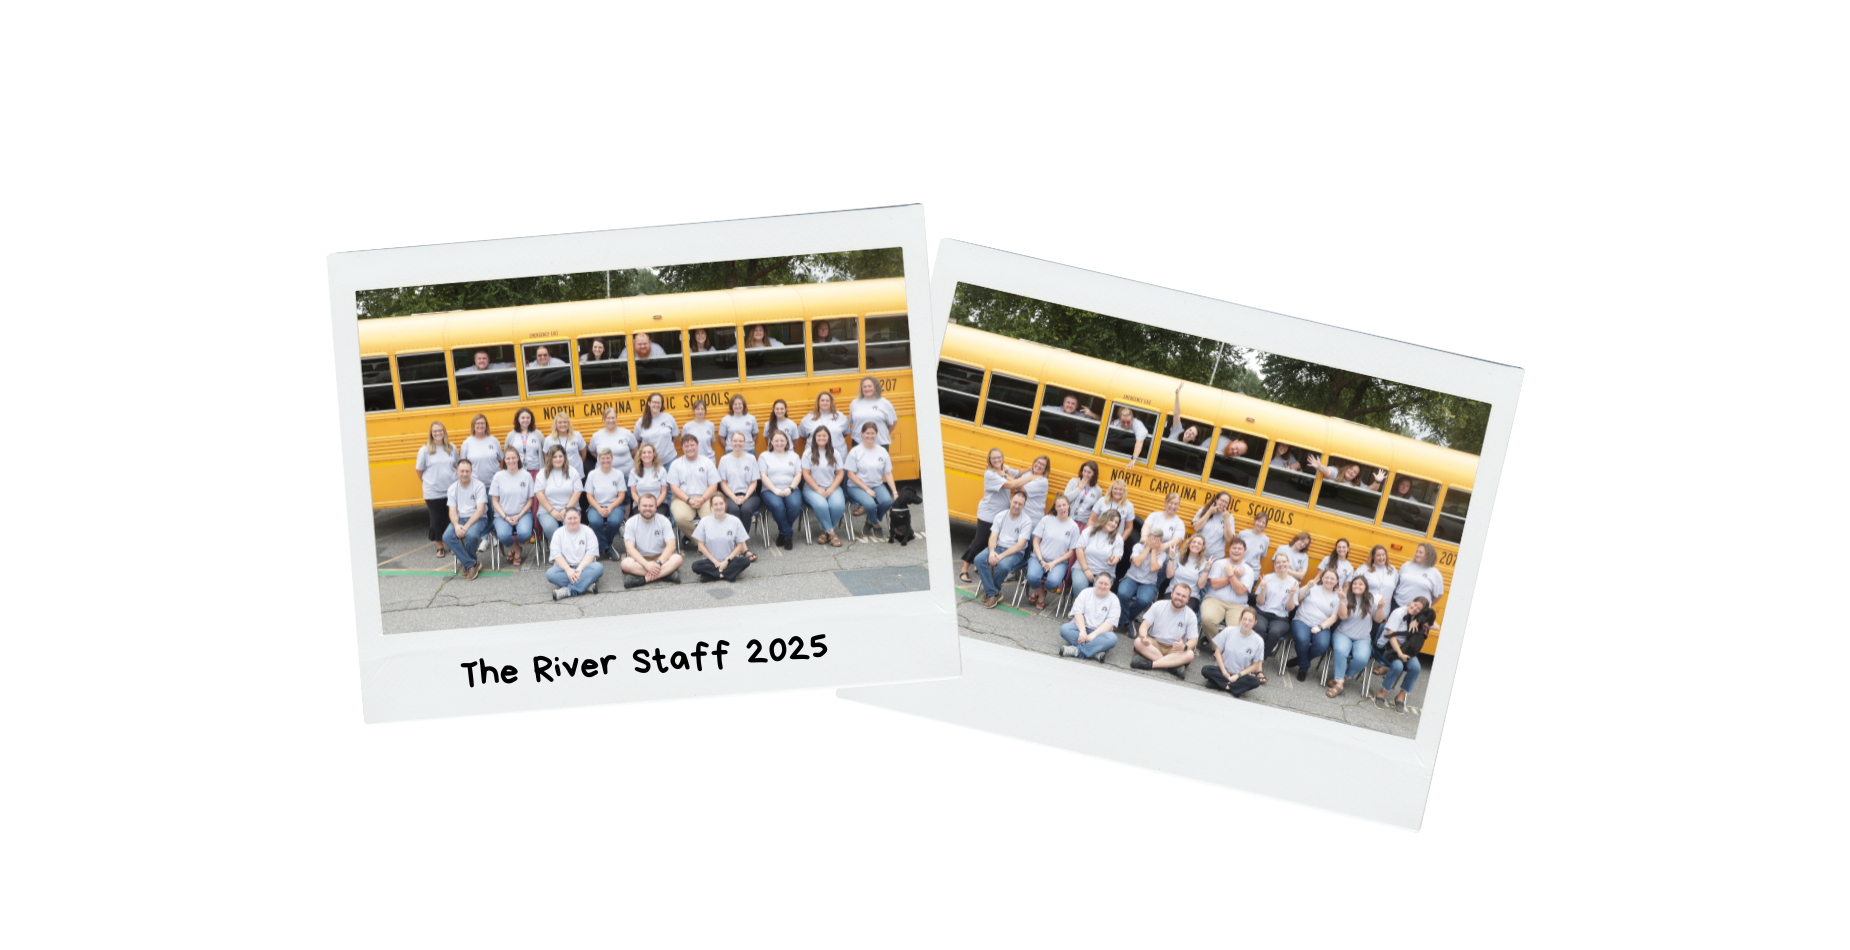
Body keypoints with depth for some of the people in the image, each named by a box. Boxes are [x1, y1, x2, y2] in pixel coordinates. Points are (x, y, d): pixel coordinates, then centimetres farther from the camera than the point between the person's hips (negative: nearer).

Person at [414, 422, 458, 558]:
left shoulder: (452, 448, 3)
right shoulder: (424, 450, -5)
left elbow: (457, 466, 14)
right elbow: (419, 470, 4)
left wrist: (458, 479, 4)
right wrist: (428, 482, 6)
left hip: (451, 490, 2)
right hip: (433, 493, -2)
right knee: (437, 520, 7)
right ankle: (440, 546, 21)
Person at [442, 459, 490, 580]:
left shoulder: (478, 486, -6)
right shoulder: (453, 488, 6)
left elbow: (480, 510, -14)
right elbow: (452, 511, 1)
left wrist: (466, 526, -23)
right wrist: (456, 525, -20)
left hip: (478, 519, -4)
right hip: (460, 519, 4)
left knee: (471, 535, -36)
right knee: (447, 536, -26)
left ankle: (464, 561, -5)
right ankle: (471, 564, -17)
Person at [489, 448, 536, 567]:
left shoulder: (526, 476, 2)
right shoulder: (498, 476, 0)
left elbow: (530, 500, 4)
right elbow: (495, 501, 2)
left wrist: (519, 516, -10)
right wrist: (505, 517, -10)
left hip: (522, 513, 0)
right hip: (503, 514, 0)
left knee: (525, 533, -32)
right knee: (503, 535, -32)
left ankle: (513, 548, 7)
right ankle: (516, 550, 6)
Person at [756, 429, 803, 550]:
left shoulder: (794, 456, 20)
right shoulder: (764, 456, 13)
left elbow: (798, 475, 9)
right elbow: (763, 476, 1)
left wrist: (790, 488, -10)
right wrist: (775, 490, -13)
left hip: (791, 489, 2)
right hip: (770, 490, -2)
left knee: (794, 504, -33)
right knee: (777, 505, -37)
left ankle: (783, 533, -11)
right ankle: (788, 535, -19)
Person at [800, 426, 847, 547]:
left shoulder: (834, 453, 11)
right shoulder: (808, 454, 3)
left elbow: (839, 474, 8)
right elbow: (806, 474, -2)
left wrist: (831, 489, -8)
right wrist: (818, 490, -13)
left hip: (832, 488, 2)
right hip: (812, 488, -2)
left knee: (837, 505, -30)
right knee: (821, 505, -35)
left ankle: (826, 531, -9)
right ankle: (831, 533, -18)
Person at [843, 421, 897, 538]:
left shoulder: (882, 452, 6)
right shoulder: (855, 452, -6)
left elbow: (888, 474, 7)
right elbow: (851, 474, -8)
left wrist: (895, 492, -4)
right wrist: (867, 489, -14)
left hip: (877, 485, 4)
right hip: (857, 487, -4)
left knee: (887, 501, -27)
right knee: (870, 504, -32)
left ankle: (871, 522, 3)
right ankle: (876, 525, 3)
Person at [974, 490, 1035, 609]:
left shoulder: (1026, 521, -7)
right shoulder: (1001, 516, 6)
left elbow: (1020, 545, -15)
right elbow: (993, 537, 2)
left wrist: (1001, 556, -23)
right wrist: (992, 551, -19)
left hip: (1015, 552, -4)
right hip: (997, 547, 4)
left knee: (1003, 565, -36)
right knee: (979, 559, -25)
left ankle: (989, 591, -7)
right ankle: (993, 593, -16)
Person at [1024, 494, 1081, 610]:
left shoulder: (1073, 526, 1)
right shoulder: (1047, 520, 2)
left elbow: (1071, 551, 2)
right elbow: (1036, 541, 3)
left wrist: (1054, 563, -9)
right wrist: (1041, 561, -9)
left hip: (1060, 562, -1)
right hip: (1039, 558, 1)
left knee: (1053, 582, -32)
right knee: (1032, 577, -31)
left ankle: (1041, 590, 7)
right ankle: (1041, 594, 5)